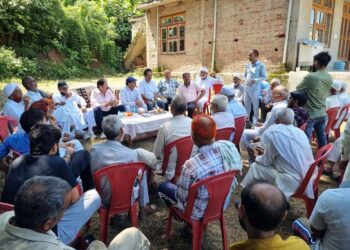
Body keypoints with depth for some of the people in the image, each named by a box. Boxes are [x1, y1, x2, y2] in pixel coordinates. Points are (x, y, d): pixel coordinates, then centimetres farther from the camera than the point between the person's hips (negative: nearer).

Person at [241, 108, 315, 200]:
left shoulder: (273, 133, -13)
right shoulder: (300, 132, 8)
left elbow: (266, 161, -4)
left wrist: (257, 156, 18)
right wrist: (266, 153, 29)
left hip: (292, 181, -8)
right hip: (307, 178, 8)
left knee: (255, 167, 6)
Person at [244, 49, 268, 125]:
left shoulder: (261, 65, -6)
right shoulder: (248, 65, 12)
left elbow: (264, 77, -9)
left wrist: (255, 80, -19)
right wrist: (246, 80, 3)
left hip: (255, 88, -6)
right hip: (247, 88, 6)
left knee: (255, 106, 2)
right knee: (246, 105, 13)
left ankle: (255, 121, 11)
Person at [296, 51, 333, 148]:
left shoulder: (311, 77, -19)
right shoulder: (330, 78, 3)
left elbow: (298, 89, -7)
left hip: (310, 114, -7)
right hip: (322, 114, 7)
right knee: (322, 136, 20)